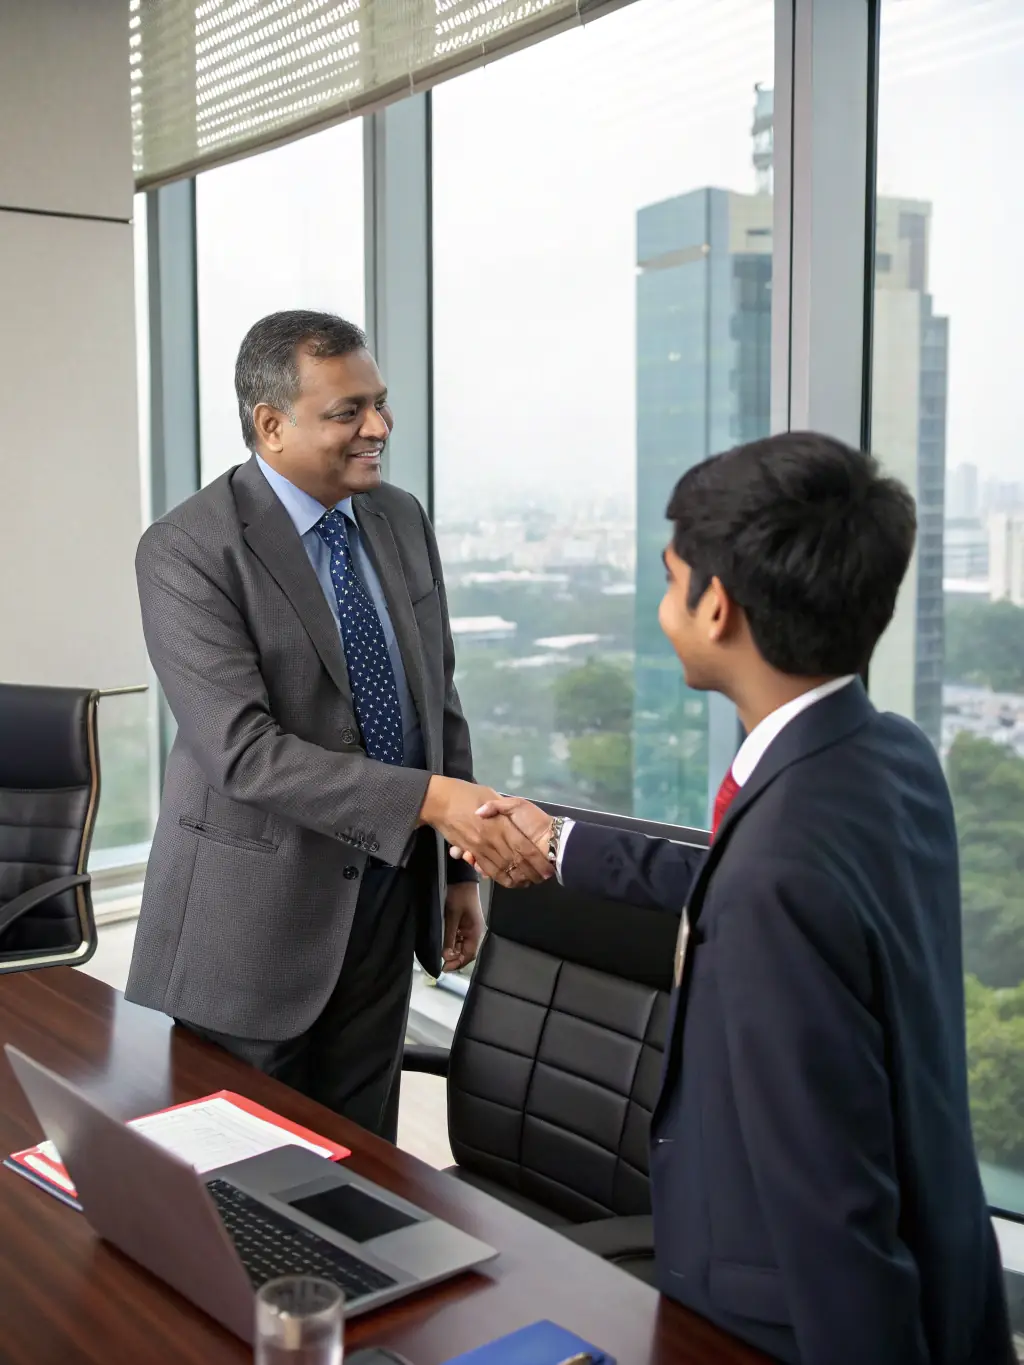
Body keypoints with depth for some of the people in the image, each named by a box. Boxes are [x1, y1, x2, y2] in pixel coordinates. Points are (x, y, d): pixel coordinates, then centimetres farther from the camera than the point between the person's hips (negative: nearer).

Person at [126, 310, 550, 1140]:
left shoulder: (403, 521, 4)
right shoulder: (187, 551, -16)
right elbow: (243, 750, -25)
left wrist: (459, 867, 10)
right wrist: (432, 800, -32)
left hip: (389, 895, 5)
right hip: (256, 910, -5)